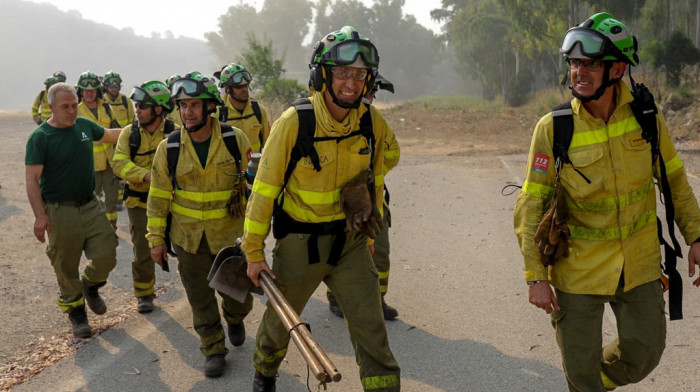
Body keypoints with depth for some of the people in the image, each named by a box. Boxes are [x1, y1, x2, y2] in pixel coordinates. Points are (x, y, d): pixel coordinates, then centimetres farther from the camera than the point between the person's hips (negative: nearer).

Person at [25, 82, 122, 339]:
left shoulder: (84, 126, 4)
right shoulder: (40, 138, -12)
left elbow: (110, 135, 25)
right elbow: (32, 179, -15)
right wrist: (40, 216, -23)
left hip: (91, 206, 5)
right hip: (60, 212, -4)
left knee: (106, 255, -1)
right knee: (66, 269, 5)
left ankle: (90, 285, 30)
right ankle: (76, 312, 26)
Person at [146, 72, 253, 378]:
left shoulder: (235, 139, -10)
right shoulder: (168, 148, -9)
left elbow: (253, 181, 5)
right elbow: (158, 196, -1)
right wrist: (156, 238, 0)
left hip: (231, 234, 0)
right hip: (188, 237, 0)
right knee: (200, 298, 7)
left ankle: (234, 319, 44)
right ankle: (213, 349, 26)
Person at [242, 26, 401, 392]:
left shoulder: (373, 123, -8)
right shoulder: (293, 123, -19)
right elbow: (265, 187, -12)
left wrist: (368, 234, 16)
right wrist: (254, 252, -8)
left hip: (350, 241, 2)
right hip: (300, 242, -2)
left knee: (371, 331, -4)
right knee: (280, 319, 20)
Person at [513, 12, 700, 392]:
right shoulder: (553, 129, -15)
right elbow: (530, 207, -12)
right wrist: (536, 277, -14)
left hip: (639, 262, 3)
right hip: (579, 267, -3)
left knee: (644, 351, 12)